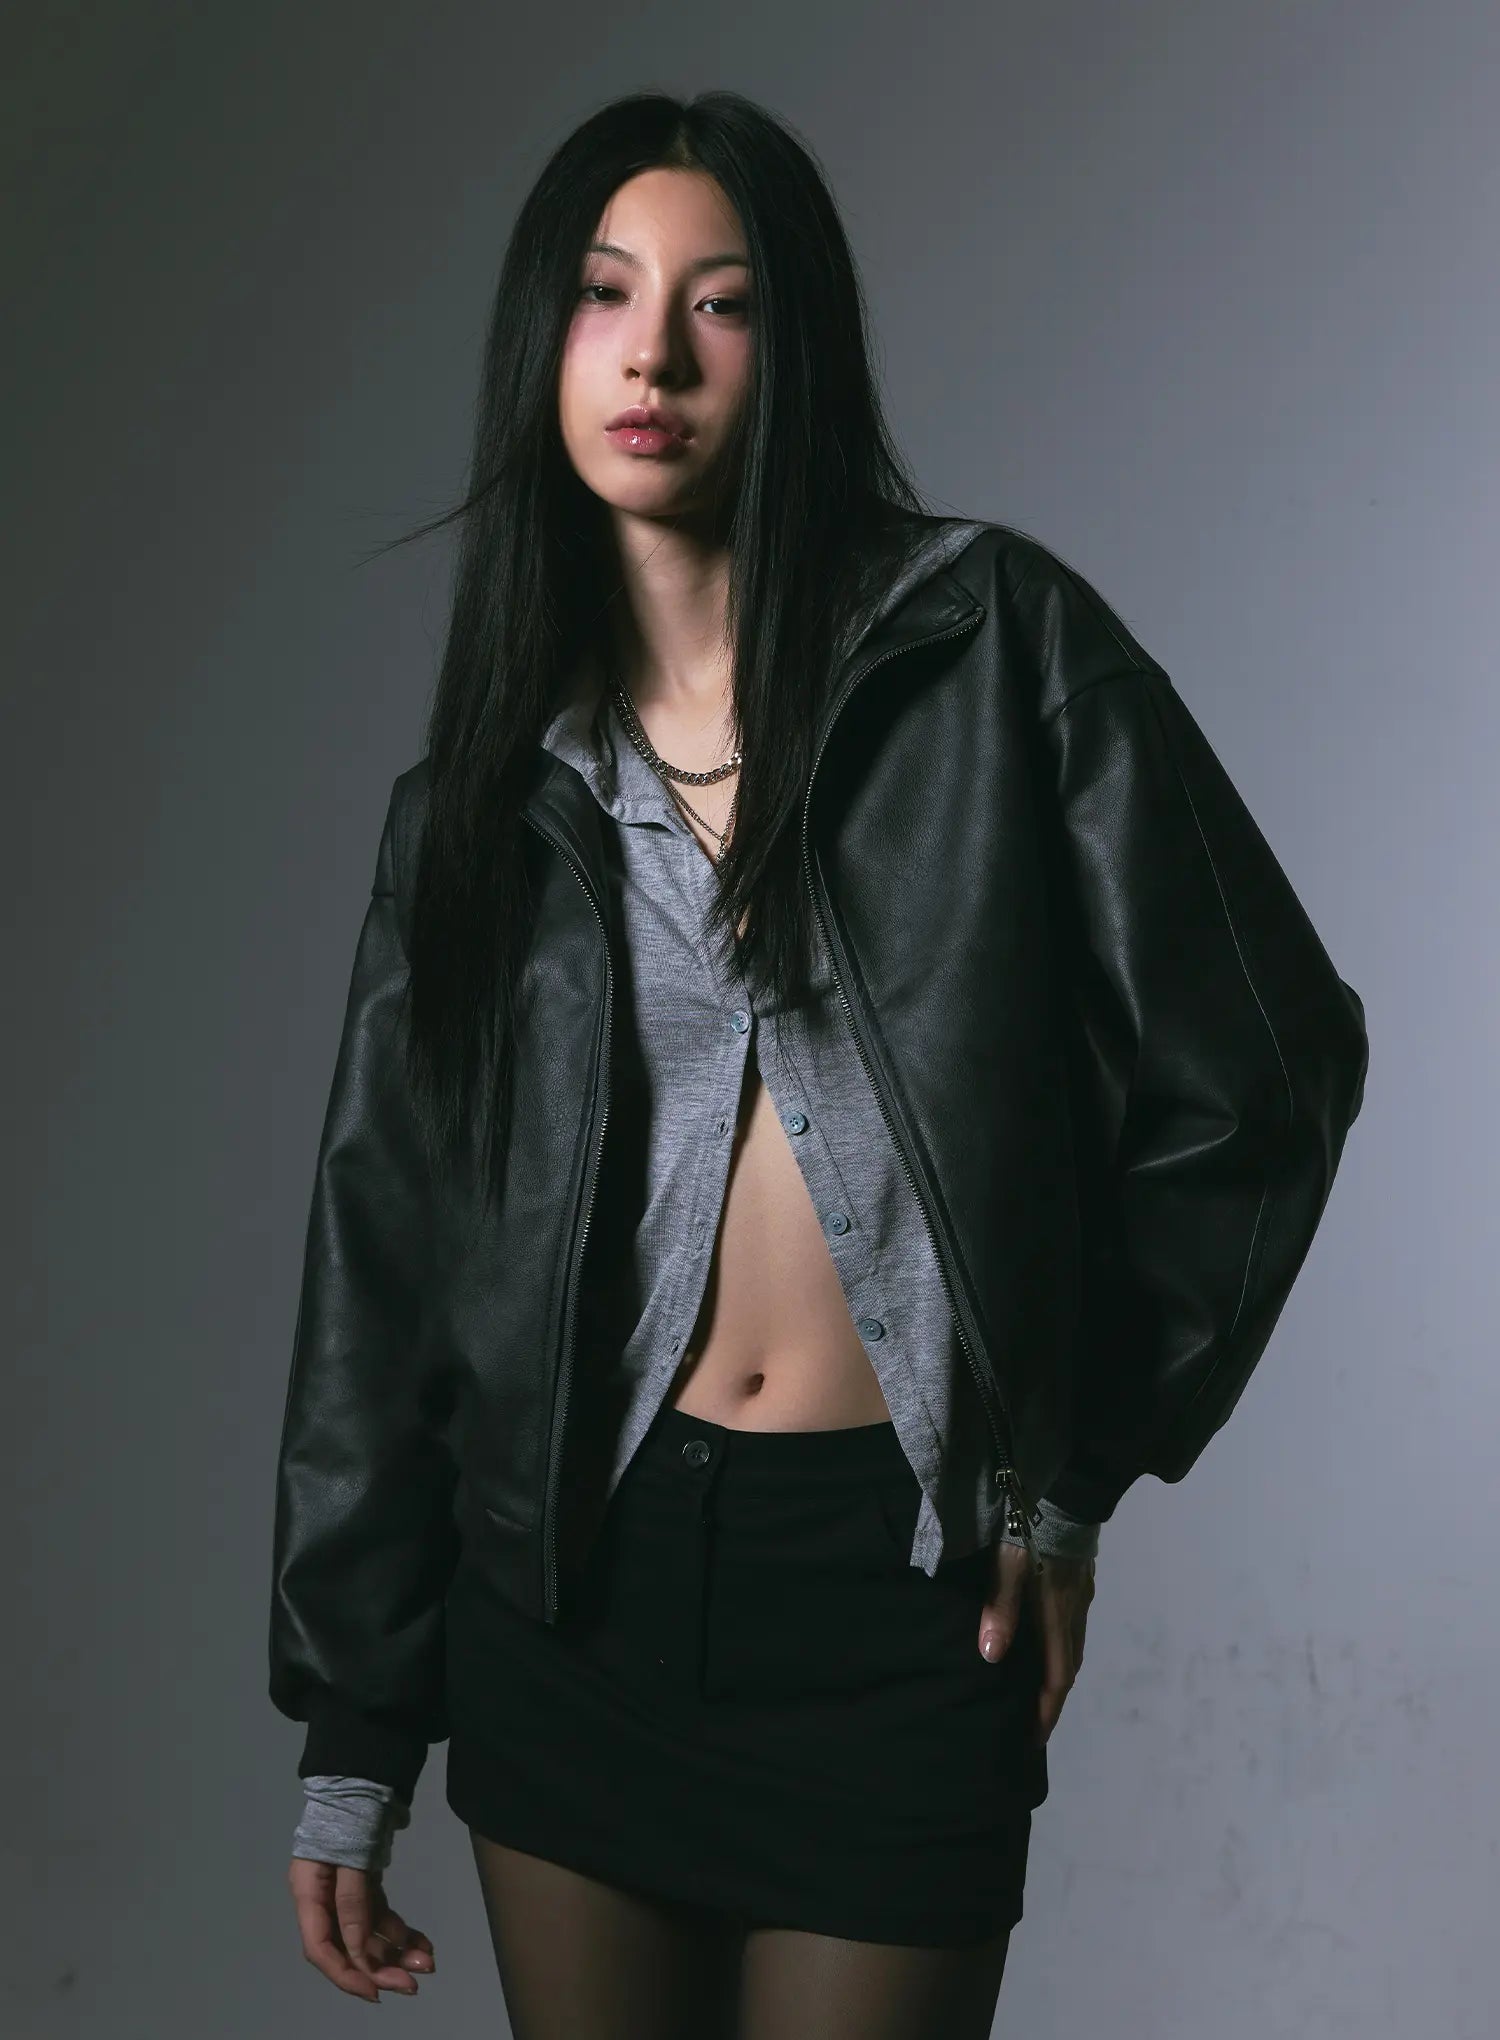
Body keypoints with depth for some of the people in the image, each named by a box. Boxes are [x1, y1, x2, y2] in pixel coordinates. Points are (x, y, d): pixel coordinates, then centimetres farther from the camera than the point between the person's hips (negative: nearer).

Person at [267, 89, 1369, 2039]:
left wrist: (1078, 1464, 0)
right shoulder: (490, 782, 5)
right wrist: (348, 1746, 7)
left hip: (899, 1586, -3)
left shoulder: (992, 643, -5)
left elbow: (1262, 1062, -2)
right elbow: (387, 1255, 6)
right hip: (573, 1570, 3)